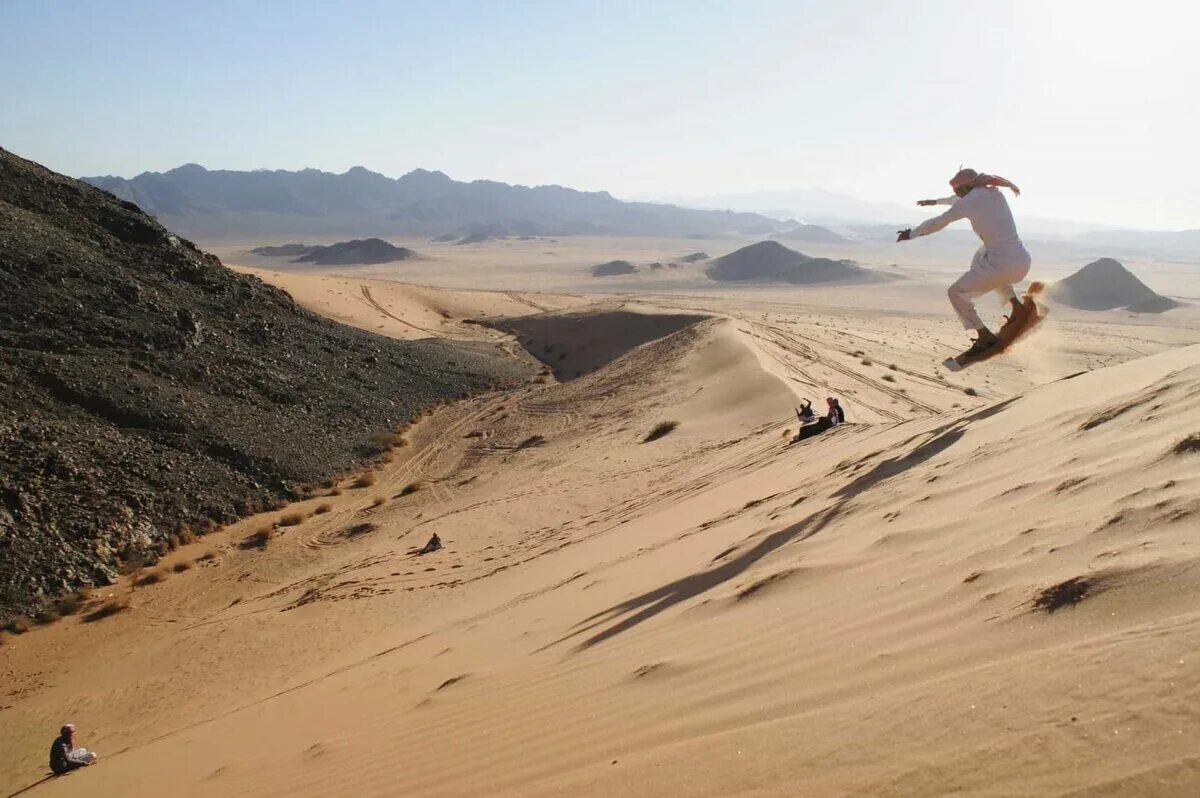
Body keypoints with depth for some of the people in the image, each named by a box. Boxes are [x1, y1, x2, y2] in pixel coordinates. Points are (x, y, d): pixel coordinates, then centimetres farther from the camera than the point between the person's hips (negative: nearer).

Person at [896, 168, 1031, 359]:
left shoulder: (969, 202, -7)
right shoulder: (995, 193, 13)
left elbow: (936, 224, 4)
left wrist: (911, 234, 21)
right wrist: (936, 201, 47)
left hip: (1004, 266, -7)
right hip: (1023, 262, 8)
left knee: (956, 293, 10)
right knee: (981, 259, 38)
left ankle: (985, 337, 9)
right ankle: (1017, 306, 30)